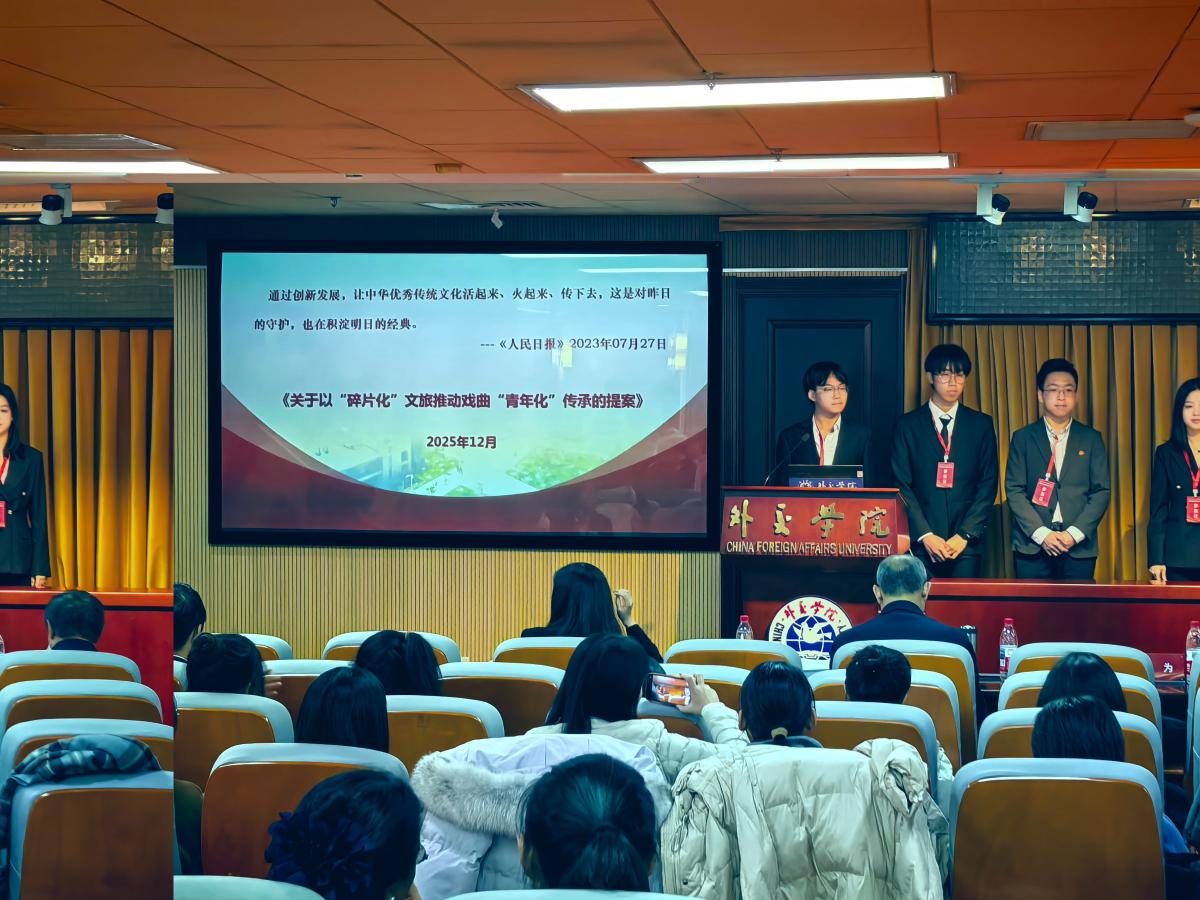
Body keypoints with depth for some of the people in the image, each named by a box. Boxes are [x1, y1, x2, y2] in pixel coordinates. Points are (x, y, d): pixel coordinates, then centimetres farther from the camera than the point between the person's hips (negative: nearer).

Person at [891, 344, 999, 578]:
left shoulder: (981, 424, 9)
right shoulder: (907, 425, 6)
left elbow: (988, 484, 5)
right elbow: (902, 485, 1)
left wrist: (965, 535, -5)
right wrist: (925, 535, -8)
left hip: (967, 544, 1)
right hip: (921, 543, -1)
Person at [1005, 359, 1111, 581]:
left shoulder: (1091, 439, 10)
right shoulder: (1023, 438, 8)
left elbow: (1101, 491, 5)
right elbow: (1014, 490, 1)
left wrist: (1075, 533, -8)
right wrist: (1041, 533, -10)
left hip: (1079, 547, 1)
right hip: (1032, 546, -1)